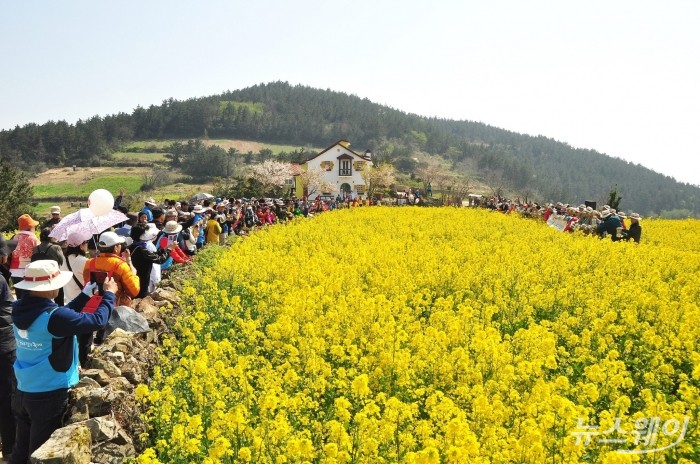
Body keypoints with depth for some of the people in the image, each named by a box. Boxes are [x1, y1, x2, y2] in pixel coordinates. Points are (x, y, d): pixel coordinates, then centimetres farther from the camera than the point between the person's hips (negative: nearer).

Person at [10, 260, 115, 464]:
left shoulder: (20, 310, -2)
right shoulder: (53, 317, -26)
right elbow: (98, 320, -20)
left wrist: (85, 295, 13)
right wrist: (109, 294, -4)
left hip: (23, 392, 7)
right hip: (49, 396, -7)